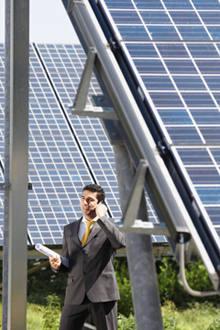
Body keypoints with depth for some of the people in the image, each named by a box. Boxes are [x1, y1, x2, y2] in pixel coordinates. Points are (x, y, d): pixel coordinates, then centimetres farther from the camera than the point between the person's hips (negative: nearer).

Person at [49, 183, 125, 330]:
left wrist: (101, 218, -10)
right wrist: (57, 265, -3)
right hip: (76, 296, 3)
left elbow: (121, 242, -17)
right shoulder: (70, 229, 18)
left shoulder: (109, 225, 7)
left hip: (102, 294, -3)